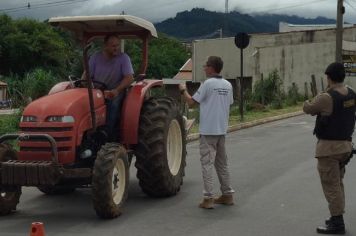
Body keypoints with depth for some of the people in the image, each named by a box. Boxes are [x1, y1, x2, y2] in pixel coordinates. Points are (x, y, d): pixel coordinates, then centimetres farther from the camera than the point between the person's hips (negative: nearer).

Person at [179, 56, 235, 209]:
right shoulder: (228, 85, 6)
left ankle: (208, 198, -7)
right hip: (222, 130, 7)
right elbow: (229, 104, 13)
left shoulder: (207, 84, -13)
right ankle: (227, 195, 21)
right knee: (222, 163, 16)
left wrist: (183, 90, 6)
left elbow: (191, 103, -10)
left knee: (207, 163, -4)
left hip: (208, 130, -6)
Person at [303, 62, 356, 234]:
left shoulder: (327, 98, -20)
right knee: (338, 183, 19)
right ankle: (337, 218, 26)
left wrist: (310, 102, 14)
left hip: (329, 147, -8)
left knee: (331, 185, -1)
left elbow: (307, 109, -5)